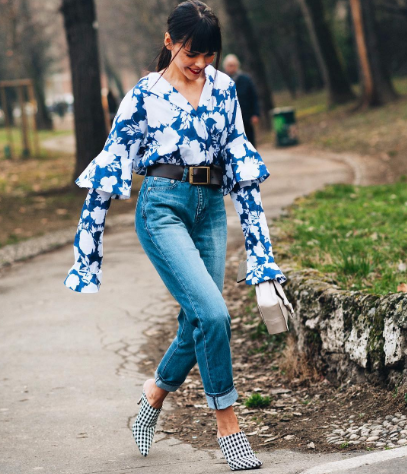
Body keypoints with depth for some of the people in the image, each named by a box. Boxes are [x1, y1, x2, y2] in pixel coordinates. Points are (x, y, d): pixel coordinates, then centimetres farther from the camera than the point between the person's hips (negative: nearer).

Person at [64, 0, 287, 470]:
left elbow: (239, 156, 10)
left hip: (211, 208, 5)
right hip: (162, 206, -5)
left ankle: (155, 393, 35)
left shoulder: (223, 87, 9)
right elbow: (109, 167, 0)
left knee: (198, 320, 6)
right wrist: (86, 255, -2)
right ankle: (228, 428, -6)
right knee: (213, 312, -17)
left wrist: (258, 242, 5)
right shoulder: (144, 95, -2)